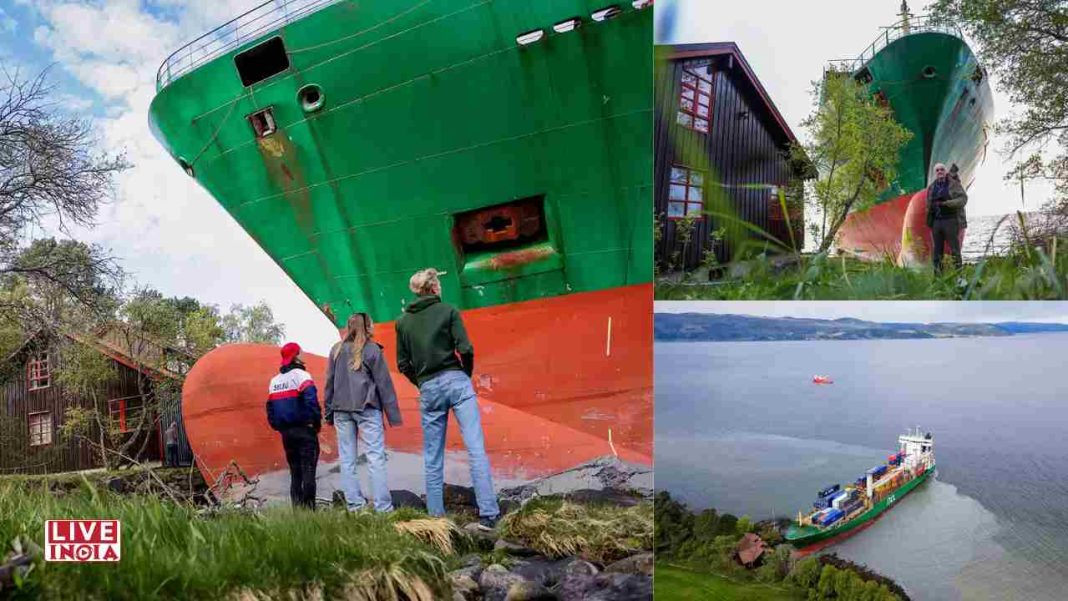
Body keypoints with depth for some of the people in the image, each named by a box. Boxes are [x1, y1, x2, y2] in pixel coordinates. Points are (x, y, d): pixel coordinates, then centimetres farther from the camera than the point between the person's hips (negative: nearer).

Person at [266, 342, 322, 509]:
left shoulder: (274, 380, 15)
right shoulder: (301, 375, -8)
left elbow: (270, 408, 15)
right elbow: (311, 400, -20)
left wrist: (278, 427, 18)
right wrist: (317, 422, -10)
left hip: (286, 432, 7)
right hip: (304, 431, -7)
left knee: (294, 472, 12)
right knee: (308, 470, -5)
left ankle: (297, 508, 12)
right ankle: (308, 507, -10)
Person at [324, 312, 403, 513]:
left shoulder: (336, 350, 8)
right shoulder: (372, 349, -2)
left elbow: (329, 382, 10)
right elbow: (384, 383, -3)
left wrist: (329, 412, 17)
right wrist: (393, 415, 0)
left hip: (341, 409, 4)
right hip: (366, 408, -4)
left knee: (347, 459, 7)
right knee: (376, 457, -4)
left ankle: (354, 505, 6)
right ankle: (383, 507, -7)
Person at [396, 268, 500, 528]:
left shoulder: (403, 321, 10)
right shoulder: (448, 311, 0)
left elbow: (403, 364, 9)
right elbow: (465, 349, -9)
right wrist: (467, 374, 7)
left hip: (428, 390, 3)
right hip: (456, 381, -3)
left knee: (432, 458, 10)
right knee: (476, 449, -6)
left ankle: (436, 515, 11)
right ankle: (488, 513, -11)